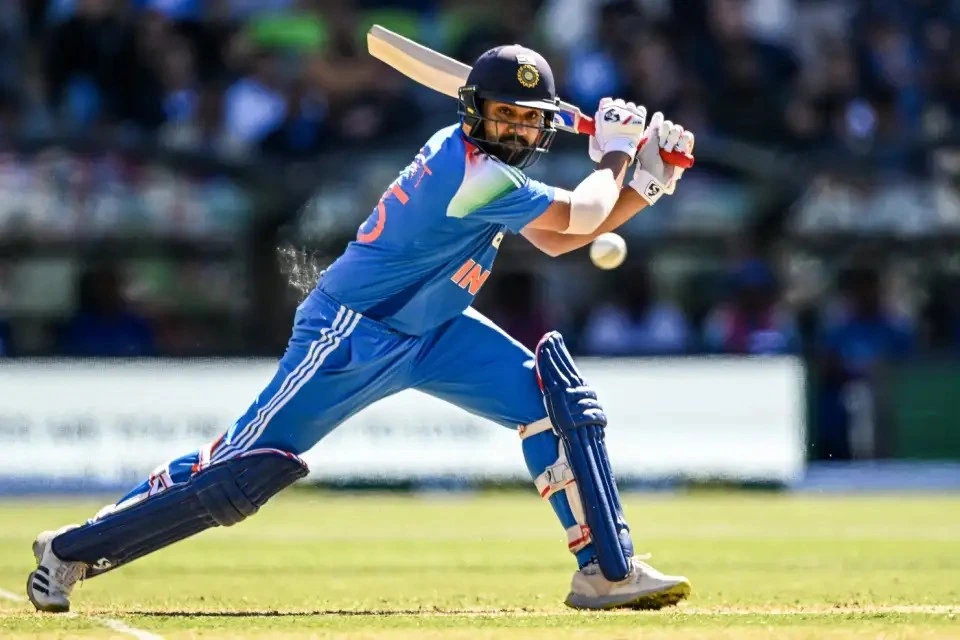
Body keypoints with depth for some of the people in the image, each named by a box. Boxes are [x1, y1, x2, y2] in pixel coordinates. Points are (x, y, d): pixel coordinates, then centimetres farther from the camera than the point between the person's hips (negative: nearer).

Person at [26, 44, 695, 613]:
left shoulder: (480, 160, 3)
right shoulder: (471, 172, -25)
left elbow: (556, 239, 11)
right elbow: (577, 217, -20)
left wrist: (647, 182, 3)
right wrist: (614, 156, -2)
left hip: (432, 331, 9)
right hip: (352, 333, -9)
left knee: (559, 397, -5)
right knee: (246, 467, -10)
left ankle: (607, 569, -2)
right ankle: (74, 550, 3)